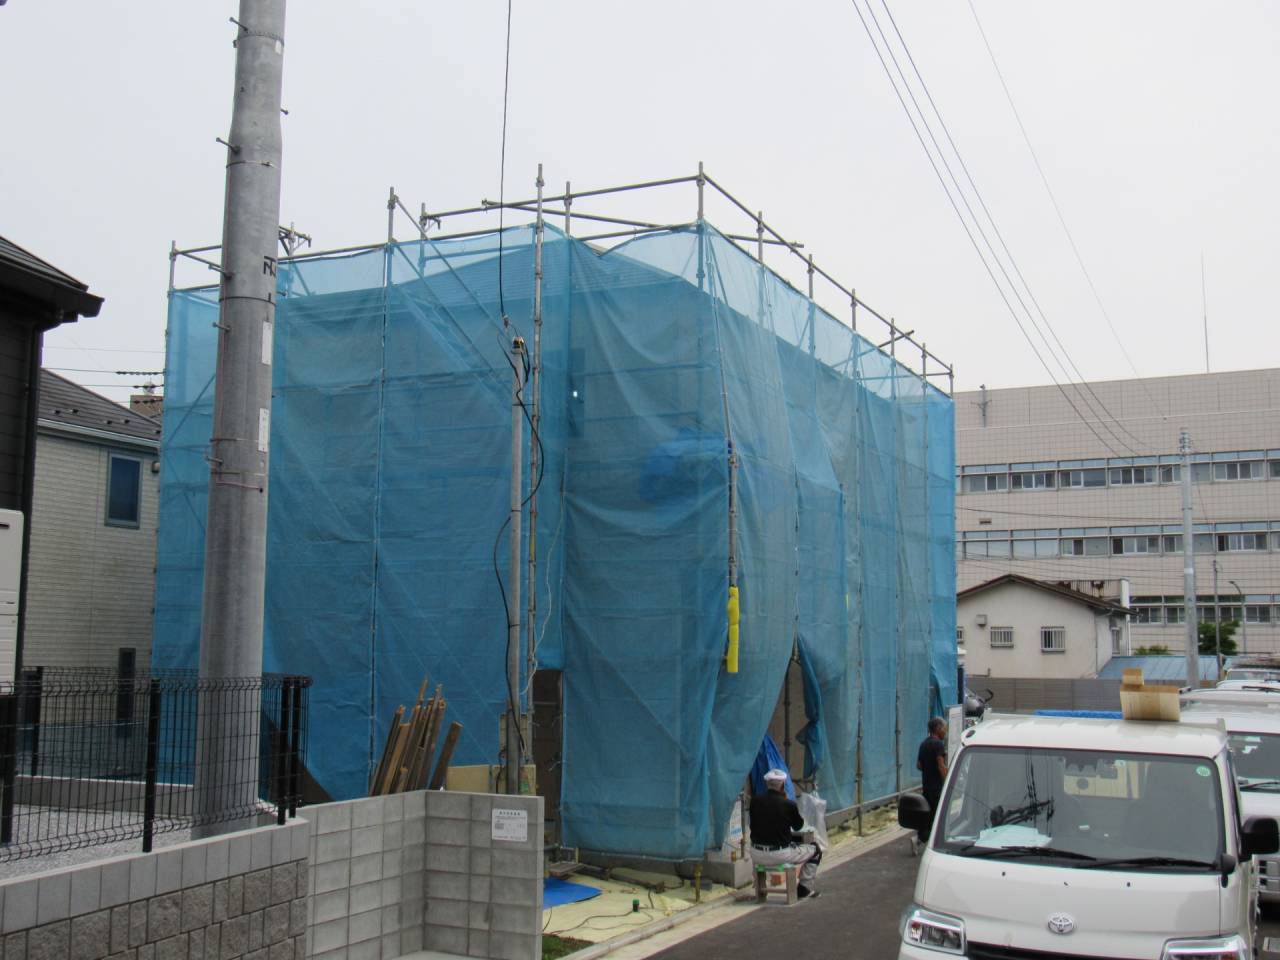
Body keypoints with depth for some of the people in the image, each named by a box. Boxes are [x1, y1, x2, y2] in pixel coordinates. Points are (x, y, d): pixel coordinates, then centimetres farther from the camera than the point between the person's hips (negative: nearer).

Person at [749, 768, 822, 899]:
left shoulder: (755, 801, -4)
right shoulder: (788, 804, -13)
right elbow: (798, 826, 6)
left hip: (757, 855, 4)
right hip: (780, 855, -4)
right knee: (815, 850, 18)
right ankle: (804, 889, 20)